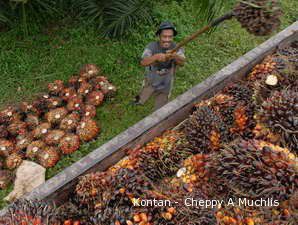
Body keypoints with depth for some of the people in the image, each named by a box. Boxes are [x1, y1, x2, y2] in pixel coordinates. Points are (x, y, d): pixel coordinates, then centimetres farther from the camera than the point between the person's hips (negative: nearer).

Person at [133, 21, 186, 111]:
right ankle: (139, 98, 62)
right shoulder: (152, 46, -26)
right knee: (140, 102, 26)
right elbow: (143, 62, -41)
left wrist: (175, 56, -63)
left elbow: (182, 62, -40)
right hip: (150, 83, 1)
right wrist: (156, 56, -61)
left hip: (165, 86, 0)